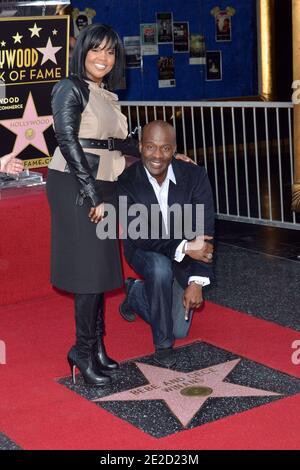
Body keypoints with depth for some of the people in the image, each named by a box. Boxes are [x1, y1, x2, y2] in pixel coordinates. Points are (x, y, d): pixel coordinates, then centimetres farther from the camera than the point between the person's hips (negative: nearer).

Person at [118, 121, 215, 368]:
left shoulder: (195, 176, -20)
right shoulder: (126, 182, -23)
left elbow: (204, 233, -19)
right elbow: (139, 237, -26)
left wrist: (197, 282, -26)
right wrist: (185, 247, -36)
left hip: (185, 259, 2)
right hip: (145, 251, -2)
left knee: (180, 330, -1)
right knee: (160, 268, -38)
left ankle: (136, 292, 30)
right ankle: (163, 343, -13)